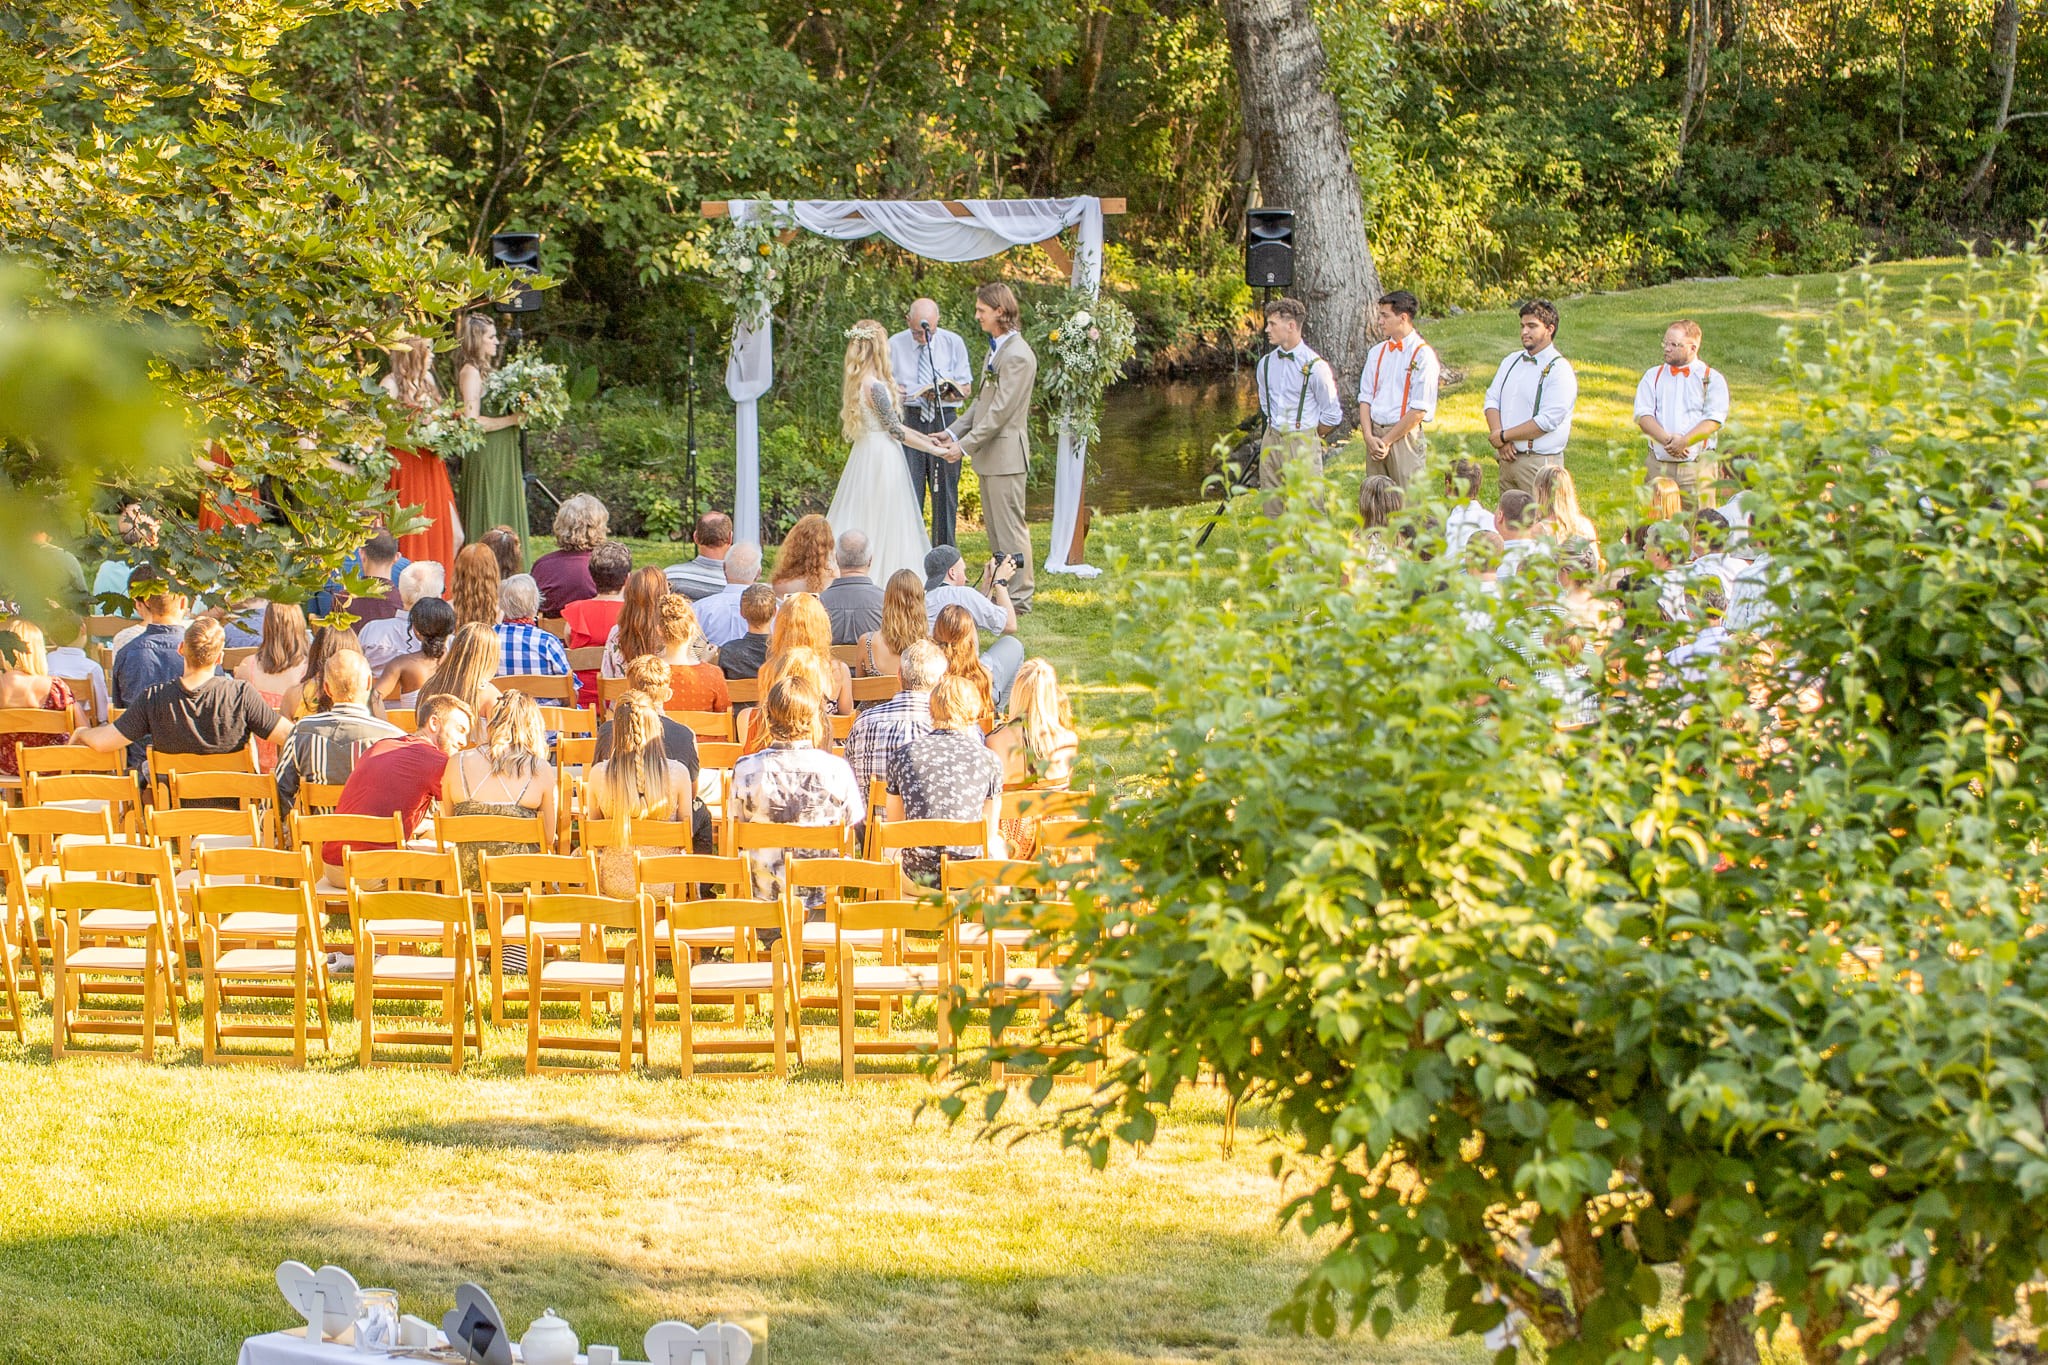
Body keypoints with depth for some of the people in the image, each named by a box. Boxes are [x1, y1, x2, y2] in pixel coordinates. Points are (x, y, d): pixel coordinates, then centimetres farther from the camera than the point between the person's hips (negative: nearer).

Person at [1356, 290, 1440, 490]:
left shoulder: (1423, 355, -7)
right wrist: (1369, 437, -4)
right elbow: (1365, 398, 11)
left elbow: (1419, 411, -11)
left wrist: (1387, 441, -11)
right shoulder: (1377, 353, 13)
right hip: (1375, 434, 6)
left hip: (1405, 435, -6)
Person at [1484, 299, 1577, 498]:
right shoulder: (1511, 362, 16)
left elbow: (1547, 421, -15)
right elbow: (1492, 400, 9)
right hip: (1508, 458, 7)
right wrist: (1501, 442, -8)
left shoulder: (1559, 370, -7)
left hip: (1539, 462, -7)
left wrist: (1503, 436, -11)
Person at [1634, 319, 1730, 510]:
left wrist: (1684, 441, -19)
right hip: (1659, 464, 2)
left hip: (1697, 465, -2)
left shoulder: (1712, 379, 6)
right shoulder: (1653, 376, 14)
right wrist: (1667, 439, -16)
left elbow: (1714, 420, -5)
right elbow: (1643, 415, 2)